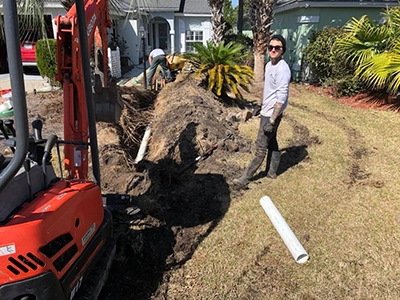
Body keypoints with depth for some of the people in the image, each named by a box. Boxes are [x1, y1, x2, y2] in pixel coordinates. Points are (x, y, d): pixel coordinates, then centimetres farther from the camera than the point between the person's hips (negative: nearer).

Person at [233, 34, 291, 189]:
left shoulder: (282, 69, -21)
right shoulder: (269, 65, 9)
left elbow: (281, 97, -25)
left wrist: (272, 120, -27)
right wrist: (260, 105, 26)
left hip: (272, 114, -10)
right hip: (266, 112, 10)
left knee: (260, 148, -4)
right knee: (271, 143, 19)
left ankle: (245, 179, 2)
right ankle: (272, 172, 32)